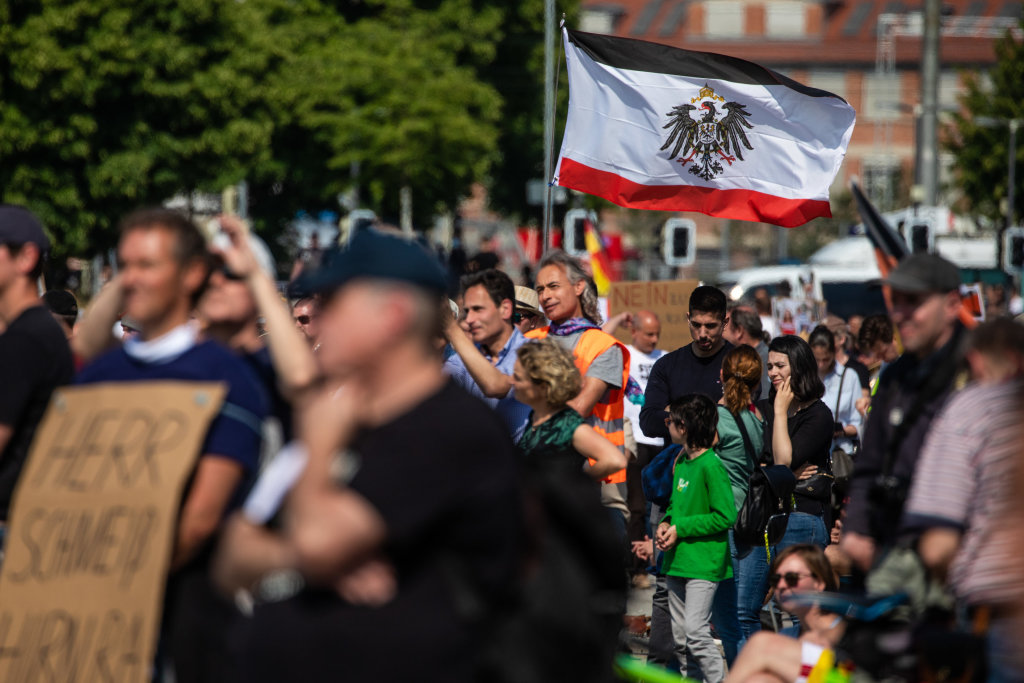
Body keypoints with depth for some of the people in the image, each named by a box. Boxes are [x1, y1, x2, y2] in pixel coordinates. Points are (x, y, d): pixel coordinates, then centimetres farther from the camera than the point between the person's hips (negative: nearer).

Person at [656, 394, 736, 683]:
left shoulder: (711, 465, -14)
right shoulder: (681, 461, 12)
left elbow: (725, 516, -17)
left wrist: (680, 528, -15)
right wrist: (665, 524, 3)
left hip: (704, 562, -9)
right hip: (678, 561, 9)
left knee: (696, 632, -15)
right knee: (679, 637, 12)